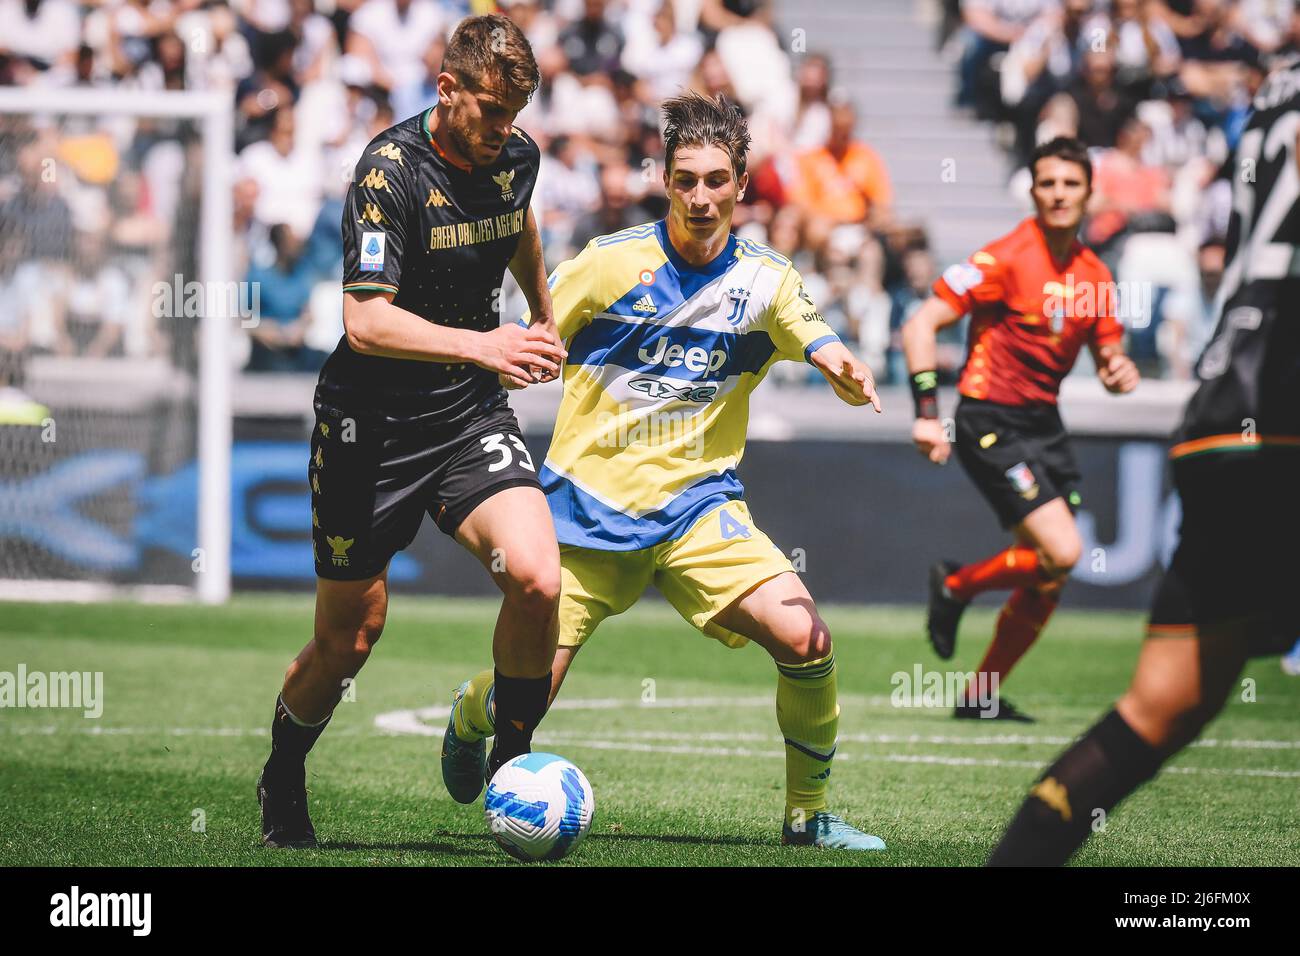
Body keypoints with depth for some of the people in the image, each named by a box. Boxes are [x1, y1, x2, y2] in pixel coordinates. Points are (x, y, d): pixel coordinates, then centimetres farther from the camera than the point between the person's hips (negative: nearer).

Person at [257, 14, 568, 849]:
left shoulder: (516, 156, 0)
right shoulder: (391, 170, -20)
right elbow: (366, 320, -28)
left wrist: (544, 319, 40)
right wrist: (480, 345, -40)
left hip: (472, 413, 4)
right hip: (372, 423, -4)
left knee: (537, 579, -20)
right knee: (349, 638, 5)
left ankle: (515, 761, 0)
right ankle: (282, 783, 33)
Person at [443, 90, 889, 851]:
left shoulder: (767, 280, -2)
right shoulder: (611, 264, -8)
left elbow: (826, 350, -8)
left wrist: (850, 376, -32)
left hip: (699, 502, 1)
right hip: (590, 502, -1)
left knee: (806, 639, -21)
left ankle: (808, 814, -1)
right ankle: (470, 715, 37)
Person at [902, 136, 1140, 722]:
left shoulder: (1094, 274, 8)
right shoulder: (1007, 258, -13)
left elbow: (1106, 352, 19)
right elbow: (920, 326, -15)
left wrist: (1118, 370, -7)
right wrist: (927, 413, -22)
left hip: (1043, 424, 7)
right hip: (991, 424, -7)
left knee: (1049, 577, 3)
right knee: (1061, 552, -19)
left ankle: (980, 695, 17)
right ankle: (955, 586, 7)